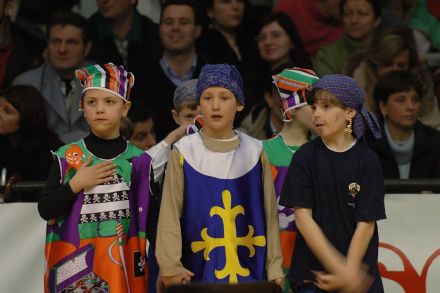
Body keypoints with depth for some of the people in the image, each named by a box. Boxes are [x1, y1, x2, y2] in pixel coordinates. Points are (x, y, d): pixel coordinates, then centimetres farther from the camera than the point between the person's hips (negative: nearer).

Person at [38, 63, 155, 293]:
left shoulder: (139, 161, 2)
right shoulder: (67, 157, 1)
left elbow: (151, 220, 5)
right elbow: (45, 210, -1)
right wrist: (76, 184, -12)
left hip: (122, 265, 0)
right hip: (75, 264, 0)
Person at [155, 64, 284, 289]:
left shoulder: (254, 154, 6)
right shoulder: (184, 153, 0)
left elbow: (269, 213, 7)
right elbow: (170, 214, -2)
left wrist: (274, 268, 5)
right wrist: (171, 267, -10)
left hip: (250, 272, 2)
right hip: (198, 273, -1)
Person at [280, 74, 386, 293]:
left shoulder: (367, 160, -2)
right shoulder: (305, 157, 0)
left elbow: (366, 224, -4)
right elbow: (303, 217, -6)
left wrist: (348, 272, -12)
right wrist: (339, 268, -13)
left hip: (360, 272, 0)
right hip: (312, 273, 0)